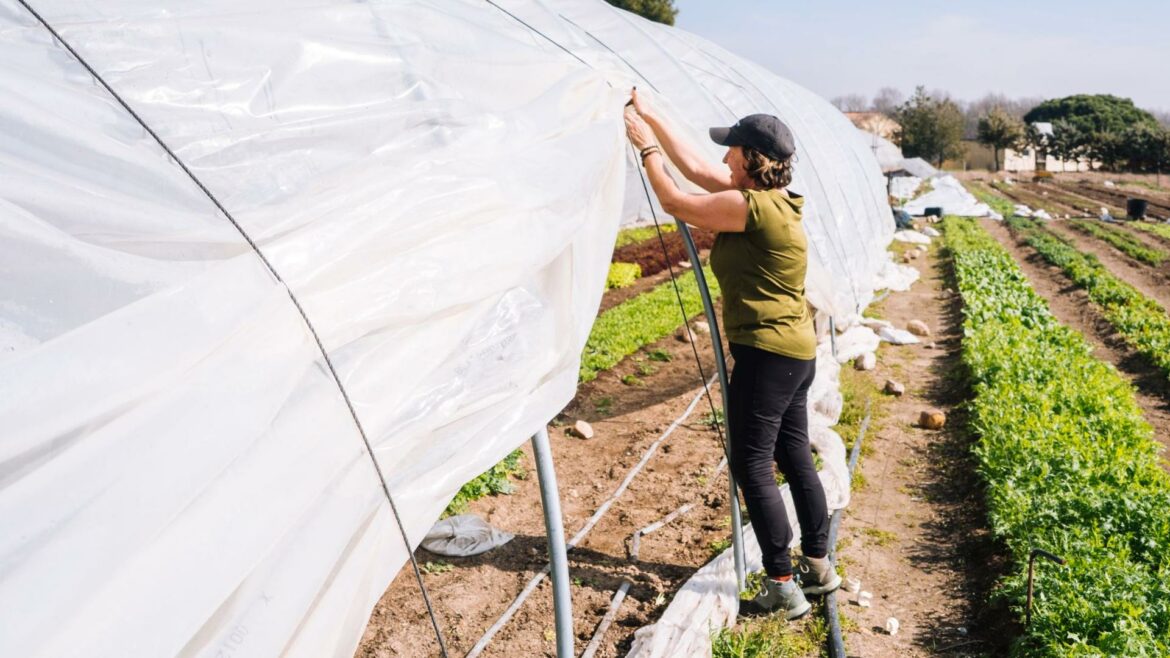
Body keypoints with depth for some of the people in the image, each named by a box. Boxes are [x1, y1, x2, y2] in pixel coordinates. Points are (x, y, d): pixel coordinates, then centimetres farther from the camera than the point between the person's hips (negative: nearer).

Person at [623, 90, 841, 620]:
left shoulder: (754, 207, -19)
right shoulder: (766, 198, 10)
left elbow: (674, 202, -12)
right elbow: (695, 168, 16)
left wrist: (646, 147, 1)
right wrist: (651, 117, 18)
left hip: (766, 352, -10)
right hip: (795, 350, 10)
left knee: (752, 466, -3)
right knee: (795, 457, 17)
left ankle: (783, 586, 5)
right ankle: (819, 566, 29)